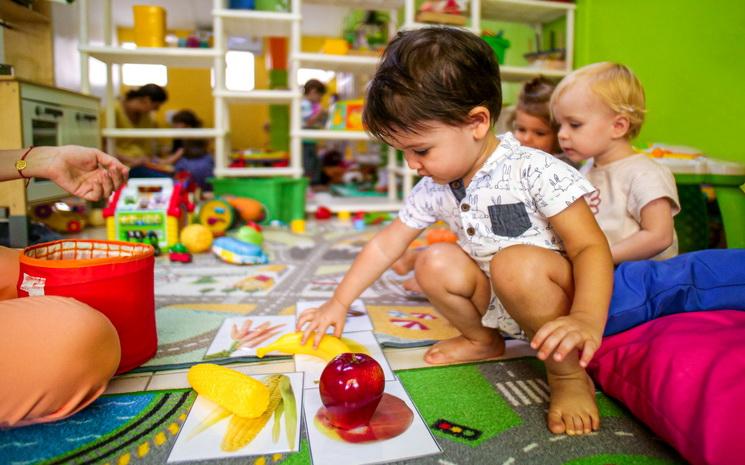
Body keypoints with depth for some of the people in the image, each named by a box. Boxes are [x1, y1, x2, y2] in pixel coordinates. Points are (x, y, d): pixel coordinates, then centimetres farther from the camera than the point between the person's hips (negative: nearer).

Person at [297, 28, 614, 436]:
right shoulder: (433, 189, -4)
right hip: (498, 305, 6)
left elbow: (591, 247, -24)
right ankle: (483, 340, 10)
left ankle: (569, 376, -14)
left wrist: (587, 321, -40)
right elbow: (386, 244, 3)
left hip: (558, 298, -5)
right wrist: (339, 303, 5)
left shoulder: (535, 171, -22)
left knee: (516, 264, -35)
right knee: (435, 262, -14)